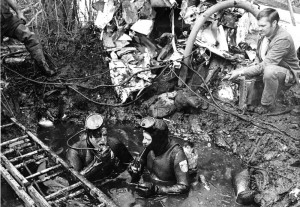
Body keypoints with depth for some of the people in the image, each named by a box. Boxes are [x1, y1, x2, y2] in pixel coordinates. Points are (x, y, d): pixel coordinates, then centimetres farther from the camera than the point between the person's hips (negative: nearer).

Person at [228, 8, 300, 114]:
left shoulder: (283, 39, -29)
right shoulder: (265, 34, -4)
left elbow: (265, 65, -34)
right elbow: (259, 56, 14)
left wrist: (241, 72, -33)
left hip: (288, 74, -8)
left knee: (269, 70, -37)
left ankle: (267, 106, -18)